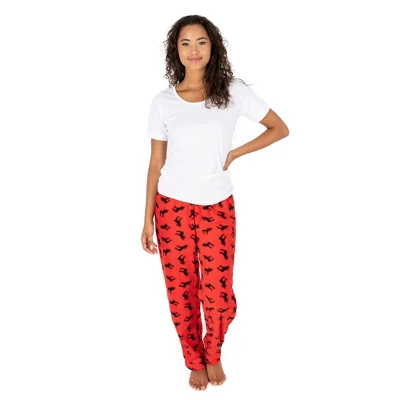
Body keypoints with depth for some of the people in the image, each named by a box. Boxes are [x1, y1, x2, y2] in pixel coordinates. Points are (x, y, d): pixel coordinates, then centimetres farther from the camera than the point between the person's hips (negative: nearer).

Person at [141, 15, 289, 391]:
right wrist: (147, 220, 0)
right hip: (173, 207, 1)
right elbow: (156, 163, 2)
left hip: (217, 207, 0)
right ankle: (195, 362, 34)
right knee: (181, 292, 8)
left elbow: (280, 129, 5)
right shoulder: (163, 101, -1)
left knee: (217, 293, 2)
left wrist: (234, 154, -5)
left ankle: (213, 354, 34)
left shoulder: (234, 92, -3)